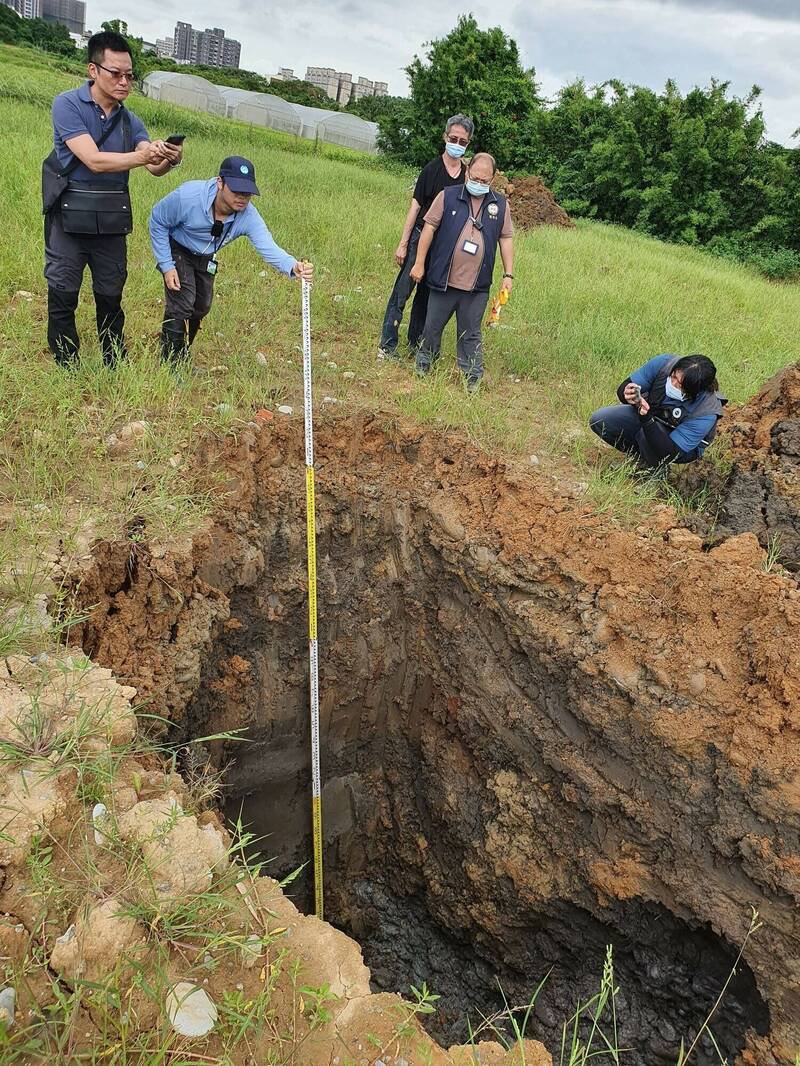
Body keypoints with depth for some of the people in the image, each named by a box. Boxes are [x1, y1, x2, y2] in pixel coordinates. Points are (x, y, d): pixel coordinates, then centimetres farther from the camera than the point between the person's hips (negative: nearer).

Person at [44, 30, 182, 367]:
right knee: (63, 298, 2)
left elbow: (154, 169, -7)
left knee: (111, 298, 10)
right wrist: (142, 156, -33)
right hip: (69, 218, -4)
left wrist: (167, 160, -31)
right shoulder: (67, 105, -7)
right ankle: (66, 371, 12)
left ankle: (116, 367, 21)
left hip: (112, 221, 4)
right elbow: (94, 160, -20)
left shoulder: (130, 121, 8)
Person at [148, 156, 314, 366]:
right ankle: (169, 364, -6)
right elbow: (157, 221, -20)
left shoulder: (248, 216, -29)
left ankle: (181, 357, 39)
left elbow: (268, 247, -42)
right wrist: (167, 266, -23)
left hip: (205, 258, 5)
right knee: (181, 304, -19)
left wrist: (293, 267, -64)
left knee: (201, 307, 14)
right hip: (176, 250, -5)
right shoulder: (187, 196, -36)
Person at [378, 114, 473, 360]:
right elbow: (415, 207, -6)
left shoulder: (467, 175, 7)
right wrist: (403, 244, -9)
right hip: (421, 238, -4)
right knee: (402, 291, -4)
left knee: (427, 294, 12)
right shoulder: (432, 169, -6)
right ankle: (387, 346, 1)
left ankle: (415, 343, 23)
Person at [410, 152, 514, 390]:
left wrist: (508, 275, 5)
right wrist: (419, 263, -3)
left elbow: (506, 239, 9)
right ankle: (423, 366, 30)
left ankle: (472, 377, 17)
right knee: (432, 327, 12)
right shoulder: (448, 196, -1)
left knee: (470, 334, 8)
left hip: (476, 286, 1)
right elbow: (429, 228, 0)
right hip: (443, 280, 0)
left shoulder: (500, 204, 5)